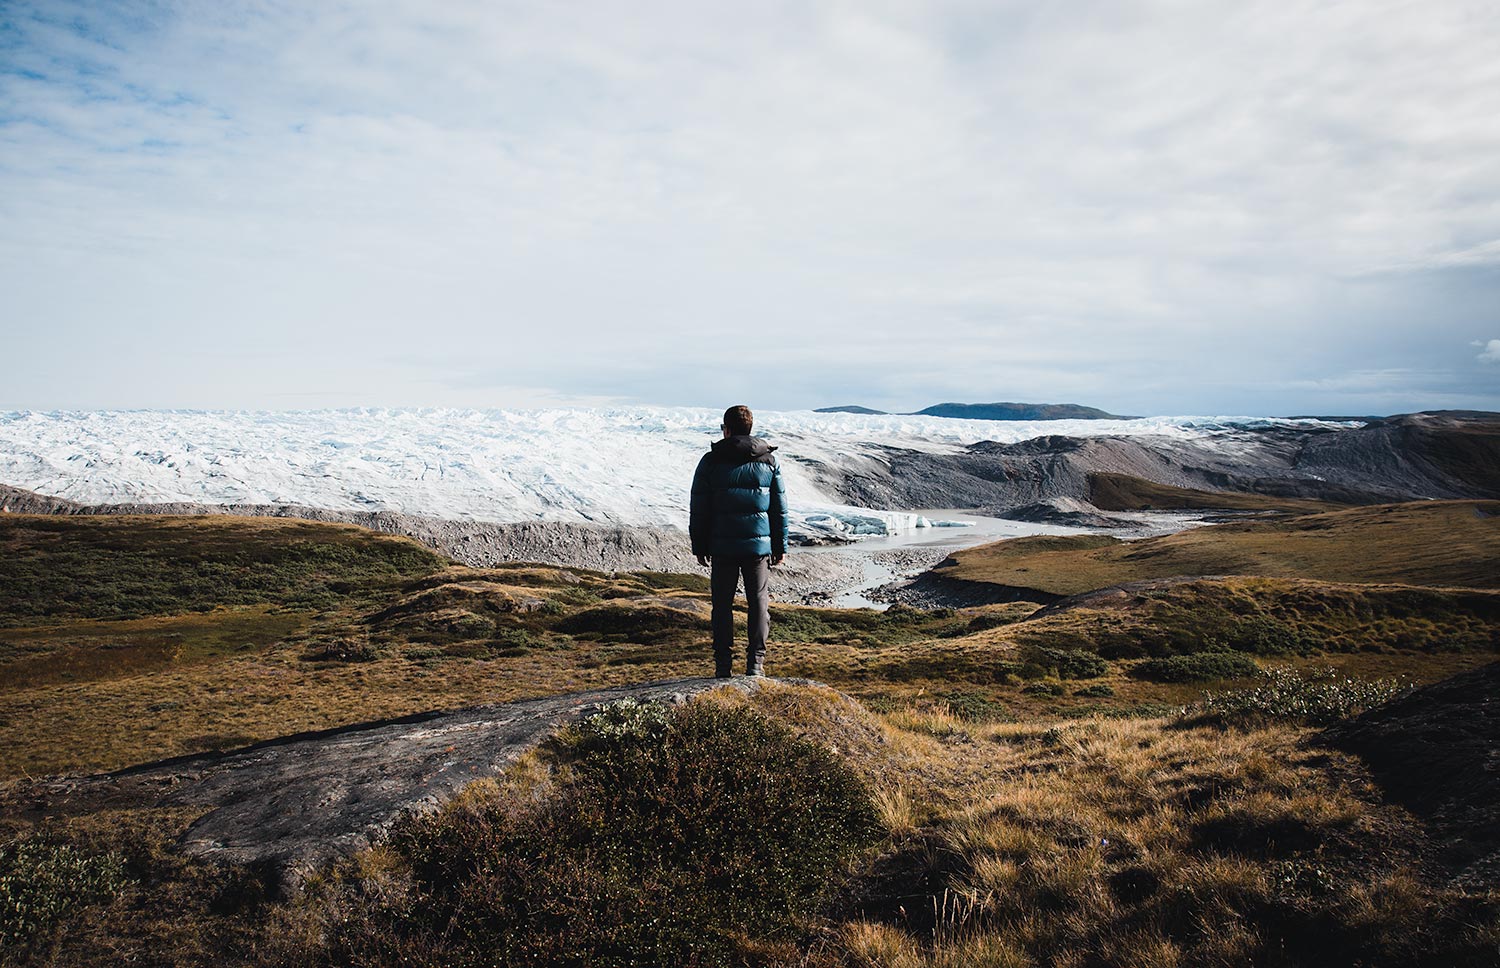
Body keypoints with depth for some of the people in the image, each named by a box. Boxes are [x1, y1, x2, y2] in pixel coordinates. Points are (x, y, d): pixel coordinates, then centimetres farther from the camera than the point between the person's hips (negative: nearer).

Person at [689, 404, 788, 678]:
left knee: (722, 604, 8)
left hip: (722, 546, -1)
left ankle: (724, 664, 9)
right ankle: (755, 662, 6)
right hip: (758, 545, 1)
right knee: (758, 602, 9)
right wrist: (780, 546, 12)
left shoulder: (711, 461, -3)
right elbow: (780, 508, 5)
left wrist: (699, 546, 9)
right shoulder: (769, 461, 3)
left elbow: (698, 509, 0)